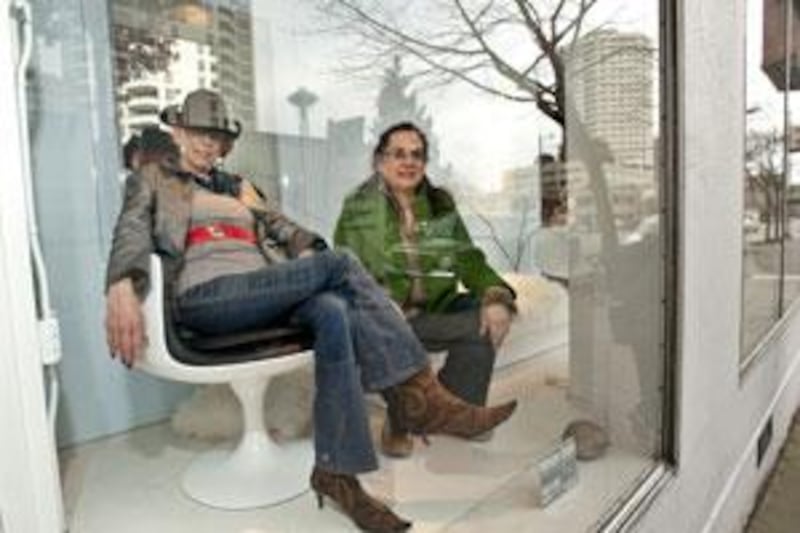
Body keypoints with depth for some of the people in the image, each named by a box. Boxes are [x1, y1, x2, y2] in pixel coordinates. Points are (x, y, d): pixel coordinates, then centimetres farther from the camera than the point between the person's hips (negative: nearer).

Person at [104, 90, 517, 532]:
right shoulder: (153, 179, 19)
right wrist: (122, 288, -23)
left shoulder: (238, 187, 30)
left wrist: (308, 253, -8)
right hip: (206, 297, -4)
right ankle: (418, 396, -23)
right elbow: (133, 232, -2)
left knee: (335, 312, -29)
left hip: (265, 294, 5)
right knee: (339, 264, -25)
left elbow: (281, 227, 15)